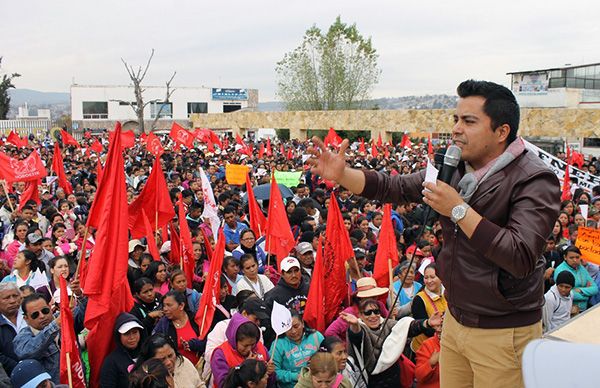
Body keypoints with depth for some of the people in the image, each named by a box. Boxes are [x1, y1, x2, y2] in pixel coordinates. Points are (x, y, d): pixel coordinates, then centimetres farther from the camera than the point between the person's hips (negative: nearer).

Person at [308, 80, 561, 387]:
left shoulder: (535, 181, -19)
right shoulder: (456, 168, 2)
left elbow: (521, 259, -29)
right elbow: (396, 188, 4)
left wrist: (459, 210, -27)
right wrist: (342, 175, -10)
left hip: (503, 334, -6)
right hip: (455, 320, 6)